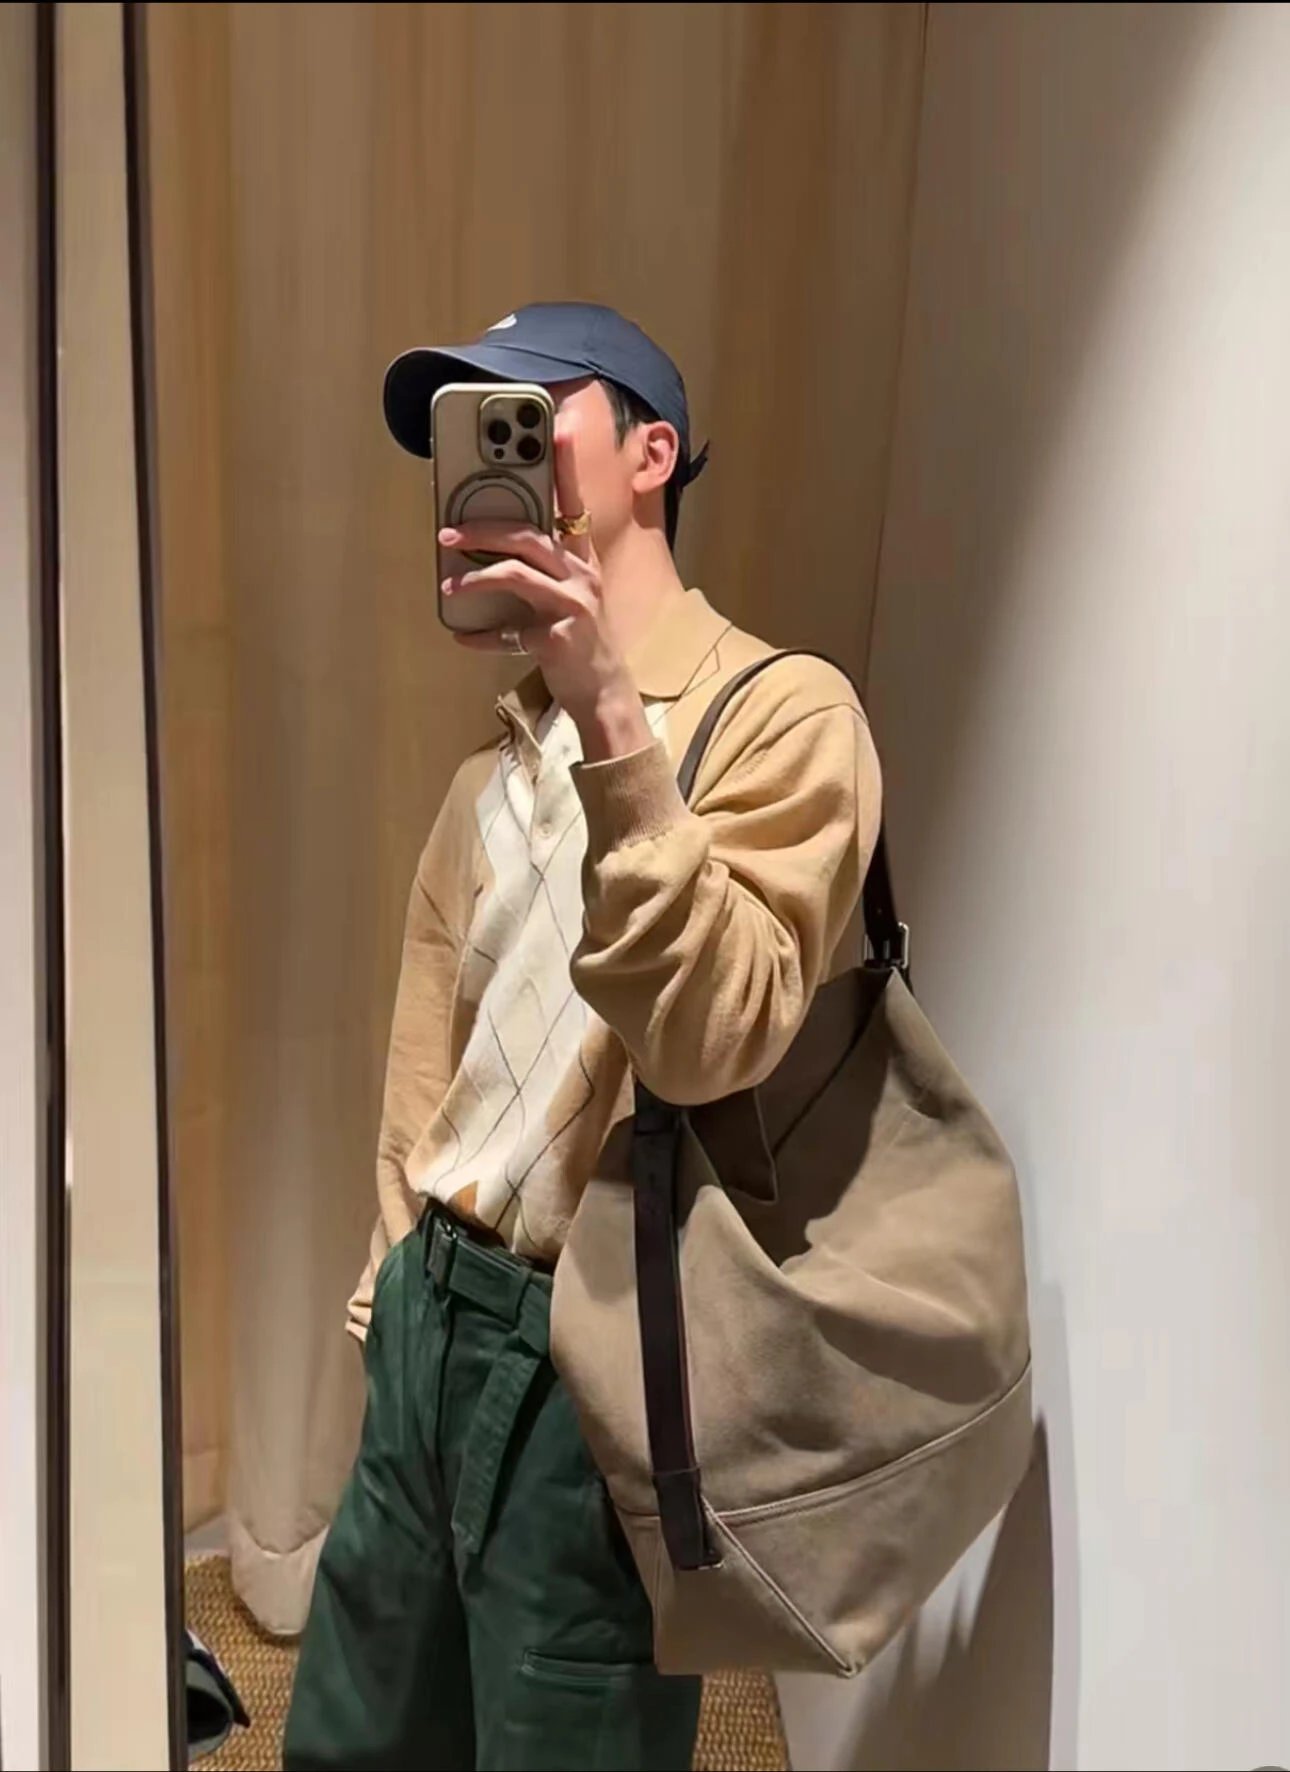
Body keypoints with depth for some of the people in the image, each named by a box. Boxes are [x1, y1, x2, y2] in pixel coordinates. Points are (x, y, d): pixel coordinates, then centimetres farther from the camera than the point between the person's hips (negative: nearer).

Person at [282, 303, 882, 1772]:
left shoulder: (783, 712, -12)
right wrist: (402, 1266, 16)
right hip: (436, 1312, 7)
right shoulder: (502, 744, 12)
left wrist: (611, 720, -31)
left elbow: (710, 1042, -24)